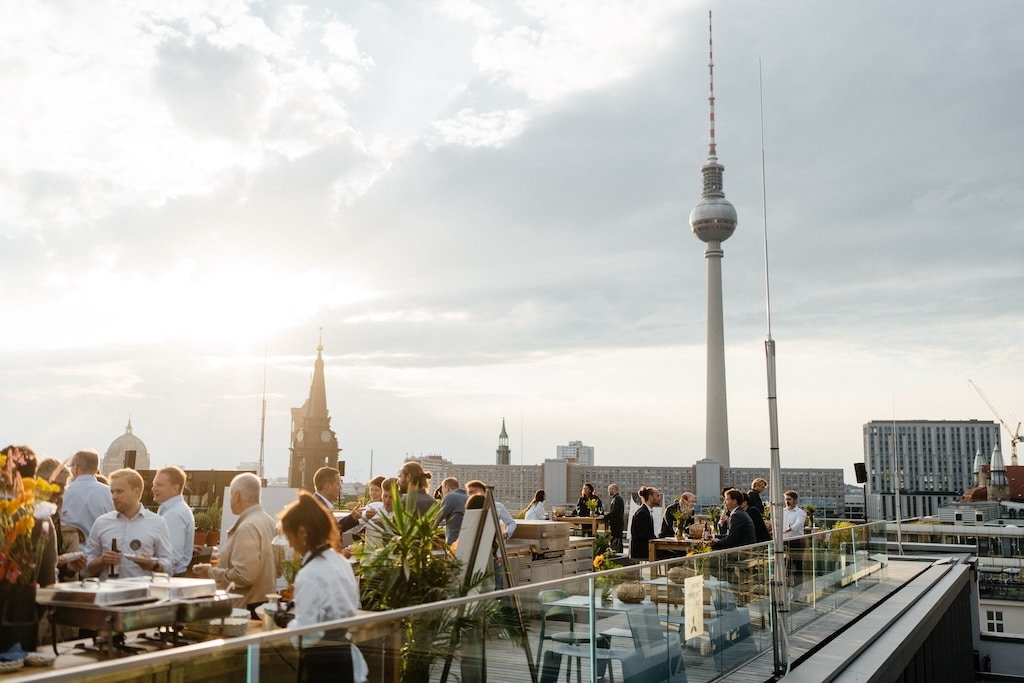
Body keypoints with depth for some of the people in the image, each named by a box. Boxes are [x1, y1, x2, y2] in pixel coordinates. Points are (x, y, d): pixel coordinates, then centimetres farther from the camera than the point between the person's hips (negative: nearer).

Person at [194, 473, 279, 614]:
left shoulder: (247, 527, -19)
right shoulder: (270, 522, 8)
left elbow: (243, 576, -24)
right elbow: (278, 569, 16)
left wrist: (211, 572, -9)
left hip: (247, 607, -9)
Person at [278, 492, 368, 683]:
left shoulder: (310, 575, -19)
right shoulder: (341, 562, 6)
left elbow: (305, 634, -20)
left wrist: (289, 623, -1)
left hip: (322, 664, -8)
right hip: (345, 658, 8)